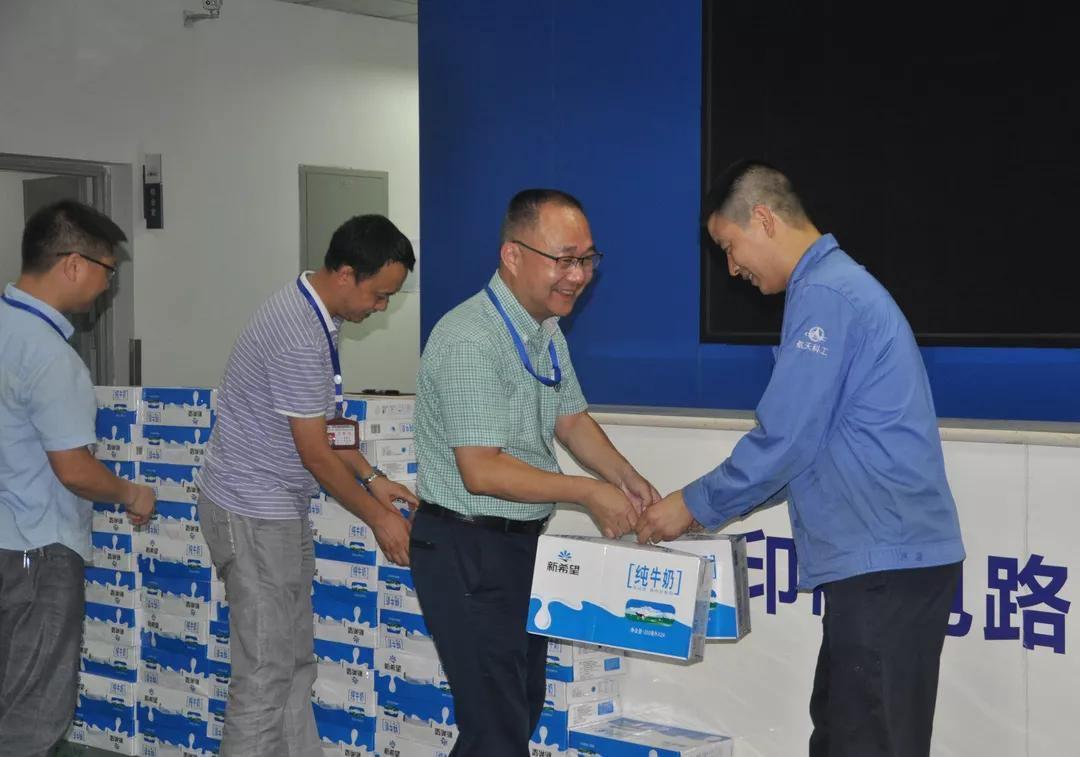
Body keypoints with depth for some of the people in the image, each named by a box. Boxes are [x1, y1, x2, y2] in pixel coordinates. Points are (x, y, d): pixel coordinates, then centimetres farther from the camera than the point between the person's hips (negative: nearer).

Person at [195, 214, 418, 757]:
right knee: (267, 671, -4)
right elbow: (316, 454, -19)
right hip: (252, 512, -10)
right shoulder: (299, 334, -24)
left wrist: (373, 480, 11)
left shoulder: (311, 310, 7)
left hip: (280, 508, 10)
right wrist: (377, 518, -8)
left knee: (296, 661, 14)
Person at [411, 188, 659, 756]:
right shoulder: (470, 339, -23)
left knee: (525, 707, 19)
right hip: (467, 551, -10)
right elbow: (482, 471, -26)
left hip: (522, 542, 10)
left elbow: (571, 420, 15)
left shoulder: (547, 332, 9)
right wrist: (589, 493, -21)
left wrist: (625, 476, -3)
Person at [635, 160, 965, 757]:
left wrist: (694, 506, -4)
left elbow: (785, 441, -18)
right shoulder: (836, 284, 17)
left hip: (884, 563, -10)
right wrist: (712, 501, 17)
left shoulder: (824, 295, -15)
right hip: (881, 556, 10)